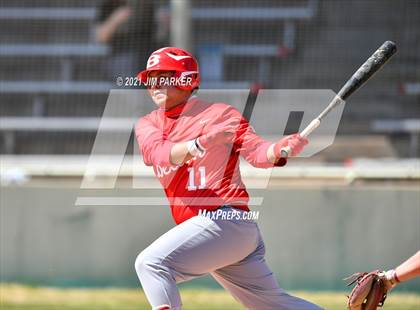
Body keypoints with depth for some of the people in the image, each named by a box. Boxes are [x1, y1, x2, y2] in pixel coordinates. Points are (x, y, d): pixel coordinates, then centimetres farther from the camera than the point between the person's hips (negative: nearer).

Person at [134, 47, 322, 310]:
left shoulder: (219, 113, -1)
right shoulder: (148, 125, 12)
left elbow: (257, 152, -10)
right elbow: (159, 152, -9)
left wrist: (279, 150, -33)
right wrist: (197, 146, -29)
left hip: (226, 220, -7)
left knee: (152, 263, -22)